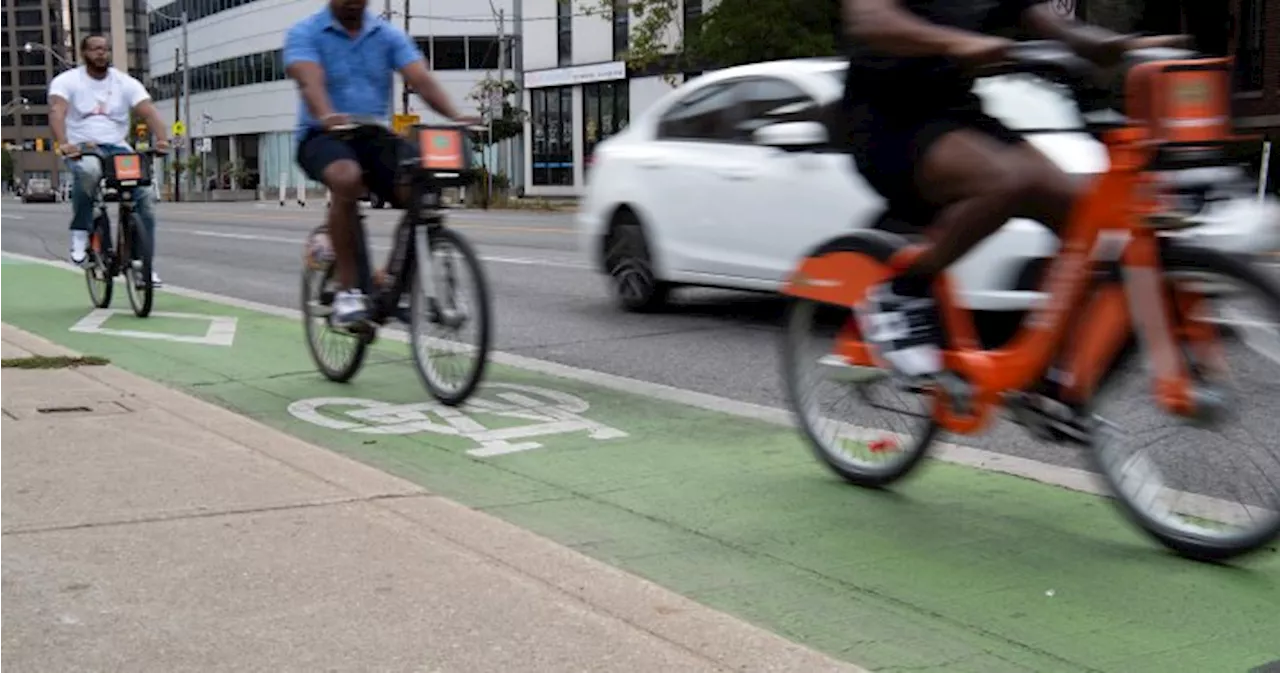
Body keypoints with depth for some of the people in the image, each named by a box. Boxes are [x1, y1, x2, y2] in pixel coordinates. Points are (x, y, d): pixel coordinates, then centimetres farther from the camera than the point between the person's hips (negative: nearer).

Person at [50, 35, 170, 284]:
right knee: (89, 171, -40)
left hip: (117, 147, 3)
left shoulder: (125, 83, 5)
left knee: (145, 196, -16)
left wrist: (162, 139, -31)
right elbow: (57, 111, -19)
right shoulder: (67, 81, -1)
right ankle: (80, 233, -18)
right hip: (81, 148, -3)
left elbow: (149, 111, -10)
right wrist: (63, 144, -39)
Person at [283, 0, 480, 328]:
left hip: (375, 135, 4)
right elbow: (310, 81, -22)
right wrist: (327, 116, -44)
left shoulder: (389, 35, 7)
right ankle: (347, 291, -28)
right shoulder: (305, 34, -2)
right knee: (347, 179, -37)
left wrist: (455, 115, -27)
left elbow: (420, 78, -8)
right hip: (324, 135, -4)